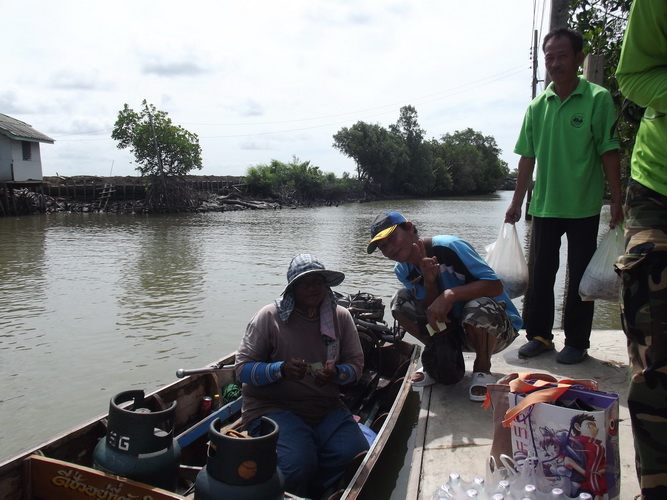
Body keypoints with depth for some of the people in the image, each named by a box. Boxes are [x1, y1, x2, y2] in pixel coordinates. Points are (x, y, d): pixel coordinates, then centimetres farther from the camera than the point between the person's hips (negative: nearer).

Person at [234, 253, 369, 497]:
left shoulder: (341, 317, 2)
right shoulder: (269, 317, -8)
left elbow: (355, 364, 6)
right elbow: (243, 368, -7)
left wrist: (336, 373, -18)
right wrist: (281, 369, -26)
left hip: (326, 407, 4)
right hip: (273, 406, -4)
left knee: (357, 456, -20)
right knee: (298, 466, -30)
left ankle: (310, 492, 8)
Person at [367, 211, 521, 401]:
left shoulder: (449, 247, -23)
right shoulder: (403, 271, -3)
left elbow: (496, 285, -27)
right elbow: (433, 312, -10)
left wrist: (450, 294, -38)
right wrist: (429, 283, -28)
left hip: (498, 326, -5)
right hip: (453, 328, 5)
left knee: (478, 307, -40)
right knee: (401, 301, -11)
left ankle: (482, 369, -9)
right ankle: (440, 357, 6)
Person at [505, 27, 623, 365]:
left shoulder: (598, 99, -4)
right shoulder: (538, 106, 7)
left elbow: (609, 152, -6)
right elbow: (528, 157, 9)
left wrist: (617, 200, -11)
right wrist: (517, 201, 8)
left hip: (584, 206, -4)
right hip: (544, 205, 4)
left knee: (580, 276, 5)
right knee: (540, 272, 9)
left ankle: (576, 342, 17)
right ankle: (539, 335, 22)